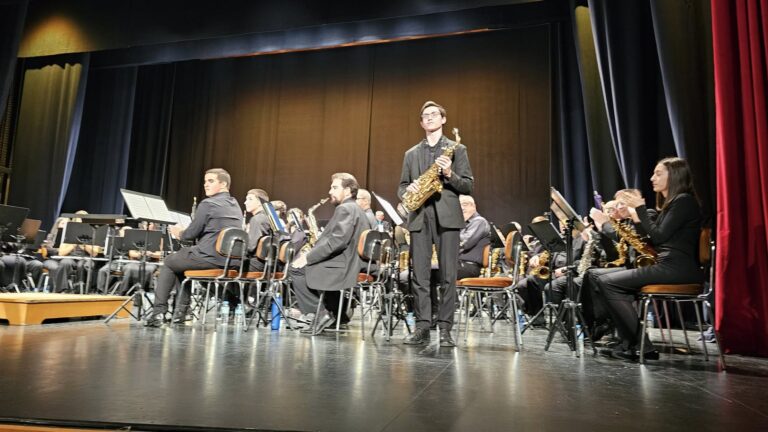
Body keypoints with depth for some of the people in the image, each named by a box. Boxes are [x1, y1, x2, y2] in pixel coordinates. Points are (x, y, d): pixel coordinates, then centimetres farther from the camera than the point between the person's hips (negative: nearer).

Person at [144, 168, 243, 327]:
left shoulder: (207, 204, -11)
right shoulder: (235, 206, 14)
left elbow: (191, 233, -8)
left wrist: (179, 233, 14)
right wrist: (184, 231, 22)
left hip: (210, 257, -8)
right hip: (230, 259, 8)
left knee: (169, 262, 19)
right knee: (180, 259, 31)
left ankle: (159, 312, 18)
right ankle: (181, 311, 29)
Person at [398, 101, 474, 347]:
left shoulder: (457, 149, 10)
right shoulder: (411, 154, 19)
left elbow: (469, 186, 4)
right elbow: (401, 187, 17)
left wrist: (450, 174, -13)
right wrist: (408, 190, -6)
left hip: (446, 217, -3)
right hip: (419, 217, 3)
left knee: (448, 276, -4)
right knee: (419, 275, 1)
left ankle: (445, 329, 2)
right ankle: (422, 327, 7)